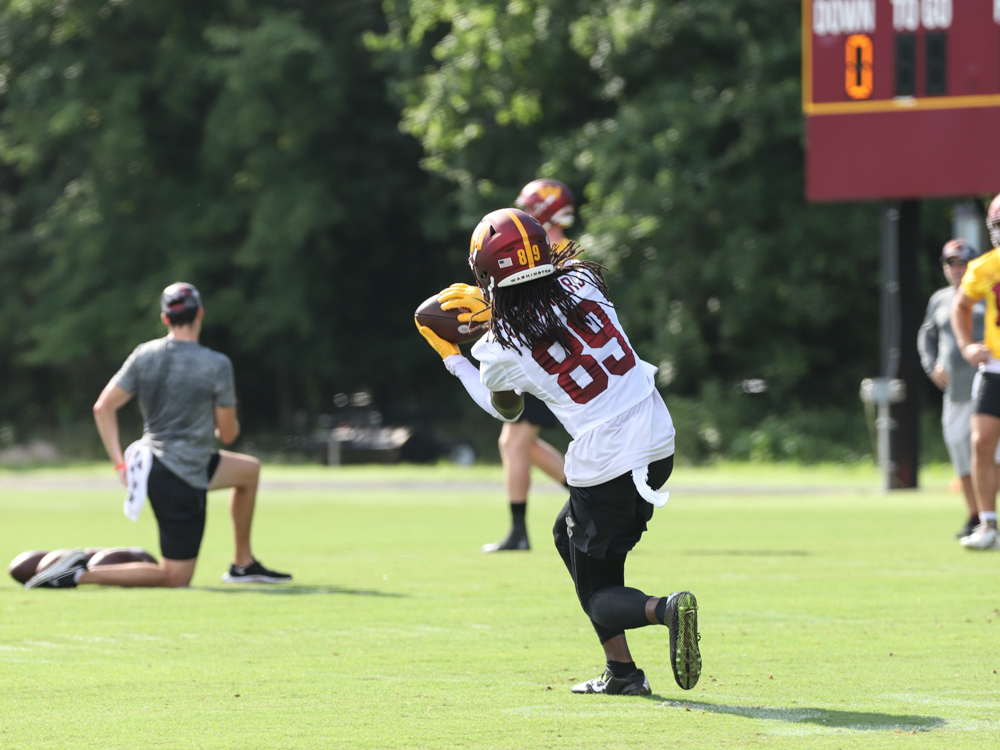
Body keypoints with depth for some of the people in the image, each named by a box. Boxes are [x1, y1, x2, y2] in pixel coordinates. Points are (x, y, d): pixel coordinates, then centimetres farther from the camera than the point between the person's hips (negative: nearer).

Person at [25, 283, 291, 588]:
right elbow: (228, 434, -7)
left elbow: (103, 407, -3)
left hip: (153, 459, 8)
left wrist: (119, 463, 2)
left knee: (249, 469, 26)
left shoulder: (144, 355, 0)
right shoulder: (217, 365, -15)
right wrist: (229, 425, 18)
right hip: (182, 480, -8)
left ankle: (244, 565, 31)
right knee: (175, 577, 1)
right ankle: (79, 574, -11)